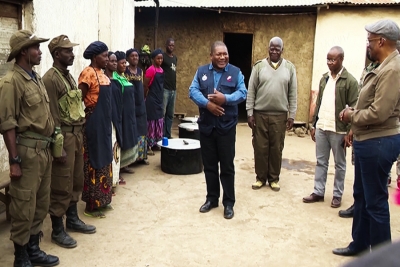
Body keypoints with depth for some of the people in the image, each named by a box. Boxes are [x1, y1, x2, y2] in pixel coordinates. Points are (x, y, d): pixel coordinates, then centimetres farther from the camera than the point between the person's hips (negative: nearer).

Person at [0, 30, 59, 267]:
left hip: (44, 149, 8)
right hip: (27, 150, -8)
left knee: (41, 204, 16)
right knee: (24, 207, 2)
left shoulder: (37, 78, 12)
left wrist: (49, 146, 16)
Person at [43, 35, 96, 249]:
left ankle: (72, 219, 32)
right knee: (61, 185, -1)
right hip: (63, 136, -9)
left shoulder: (69, 76, 14)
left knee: (76, 181, 17)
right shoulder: (50, 78, -14)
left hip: (76, 134, 9)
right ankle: (57, 230, 11)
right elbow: (52, 116, -18)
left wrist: (79, 133, 16)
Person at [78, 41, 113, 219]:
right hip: (93, 122, -9)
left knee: (103, 159, 14)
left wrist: (106, 122, 14)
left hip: (104, 121, 9)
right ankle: (91, 205, 8)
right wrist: (85, 117, -12)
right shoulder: (88, 73, -14)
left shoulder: (101, 73, 12)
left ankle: (101, 201, 25)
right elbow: (79, 99, -15)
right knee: (94, 162, -2)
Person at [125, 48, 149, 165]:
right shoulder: (125, 71, -7)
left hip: (140, 104, 6)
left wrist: (142, 101, 14)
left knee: (141, 131, 9)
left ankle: (141, 156, 18)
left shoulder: (140, 71, 13)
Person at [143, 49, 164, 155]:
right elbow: (145, 86, -13)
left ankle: (154, 143, 23)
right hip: (152, 100, -8)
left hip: (159, 100, 8)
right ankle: (147, 146, 2)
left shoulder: (161, 70, 10)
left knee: (158, 122, 13)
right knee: (151, 122, -4)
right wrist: (146, 96, -2)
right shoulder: (151, 70, -15)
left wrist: (160, 97, 12)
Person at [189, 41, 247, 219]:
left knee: (227, 166, 3)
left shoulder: (235, 72, 4)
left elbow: (242, 93, -5)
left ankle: (228, 203, 14)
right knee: (209, 165, 11)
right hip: (206, 126, 2)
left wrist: (226, 99, -22)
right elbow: (193, 91, -3)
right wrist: (207, 104, -19)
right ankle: (211, 198, 25)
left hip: (226, 126, -2)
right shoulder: (201, 71, 8)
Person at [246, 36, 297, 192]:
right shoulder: (259, 66, 0)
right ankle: (260, 177, 19)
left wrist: (292, 115, 0)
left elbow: (293, 94, 4)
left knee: (276, 148, 6)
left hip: (280, 115, 0)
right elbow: (251, 91, 1)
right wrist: (249, 113, -4)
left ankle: (274, 179, 19)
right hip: (260, 114, 0)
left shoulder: (289, 68, 3)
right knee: (260, 147, 5)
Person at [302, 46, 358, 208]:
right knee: (321, 162, 12)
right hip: (321, 128, 5)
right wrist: (314, 125, 11)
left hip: (338, 130, -5)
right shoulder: (324, 78, 10)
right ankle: (318, 192, 21)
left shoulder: (350, 81, -9)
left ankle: (337, 195, 19)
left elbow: (353, 109, -11)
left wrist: (349, 132, -14)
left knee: (339, 164, 8)